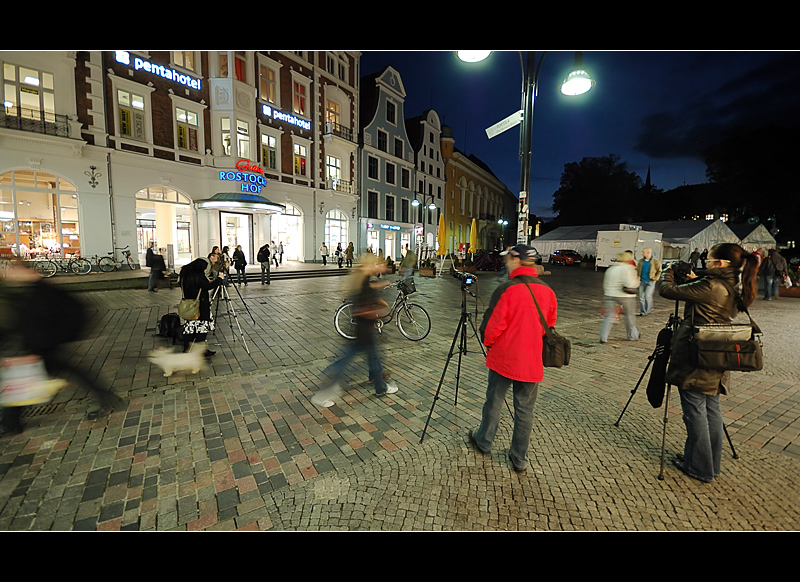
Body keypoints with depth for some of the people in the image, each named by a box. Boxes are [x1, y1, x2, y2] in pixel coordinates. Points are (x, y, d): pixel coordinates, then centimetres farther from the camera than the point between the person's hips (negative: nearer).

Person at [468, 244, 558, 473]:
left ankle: (483, 442, 35)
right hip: (532, 363, 4)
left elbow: (492, 325, -16)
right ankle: (520, 459, 27)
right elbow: (549, 326, 10)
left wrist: (488, 342, 3)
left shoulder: (506, 289, -17)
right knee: (525, 409, 14)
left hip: (503, 359, -4)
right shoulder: (548, 292, 0)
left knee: (494, 401, 15)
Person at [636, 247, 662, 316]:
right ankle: (642, 311, 13)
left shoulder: (656, 262, -5)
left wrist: (655, 279, -5)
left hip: (650, 282, -4)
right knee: (641, 297, 4)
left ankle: (649, 309, 13)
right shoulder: (641, 261, 8)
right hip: (642, 281, 4)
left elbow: (659, 271, 2)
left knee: (648, 296, -12)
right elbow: (637, 269, 20)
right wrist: (638, 276, 7)